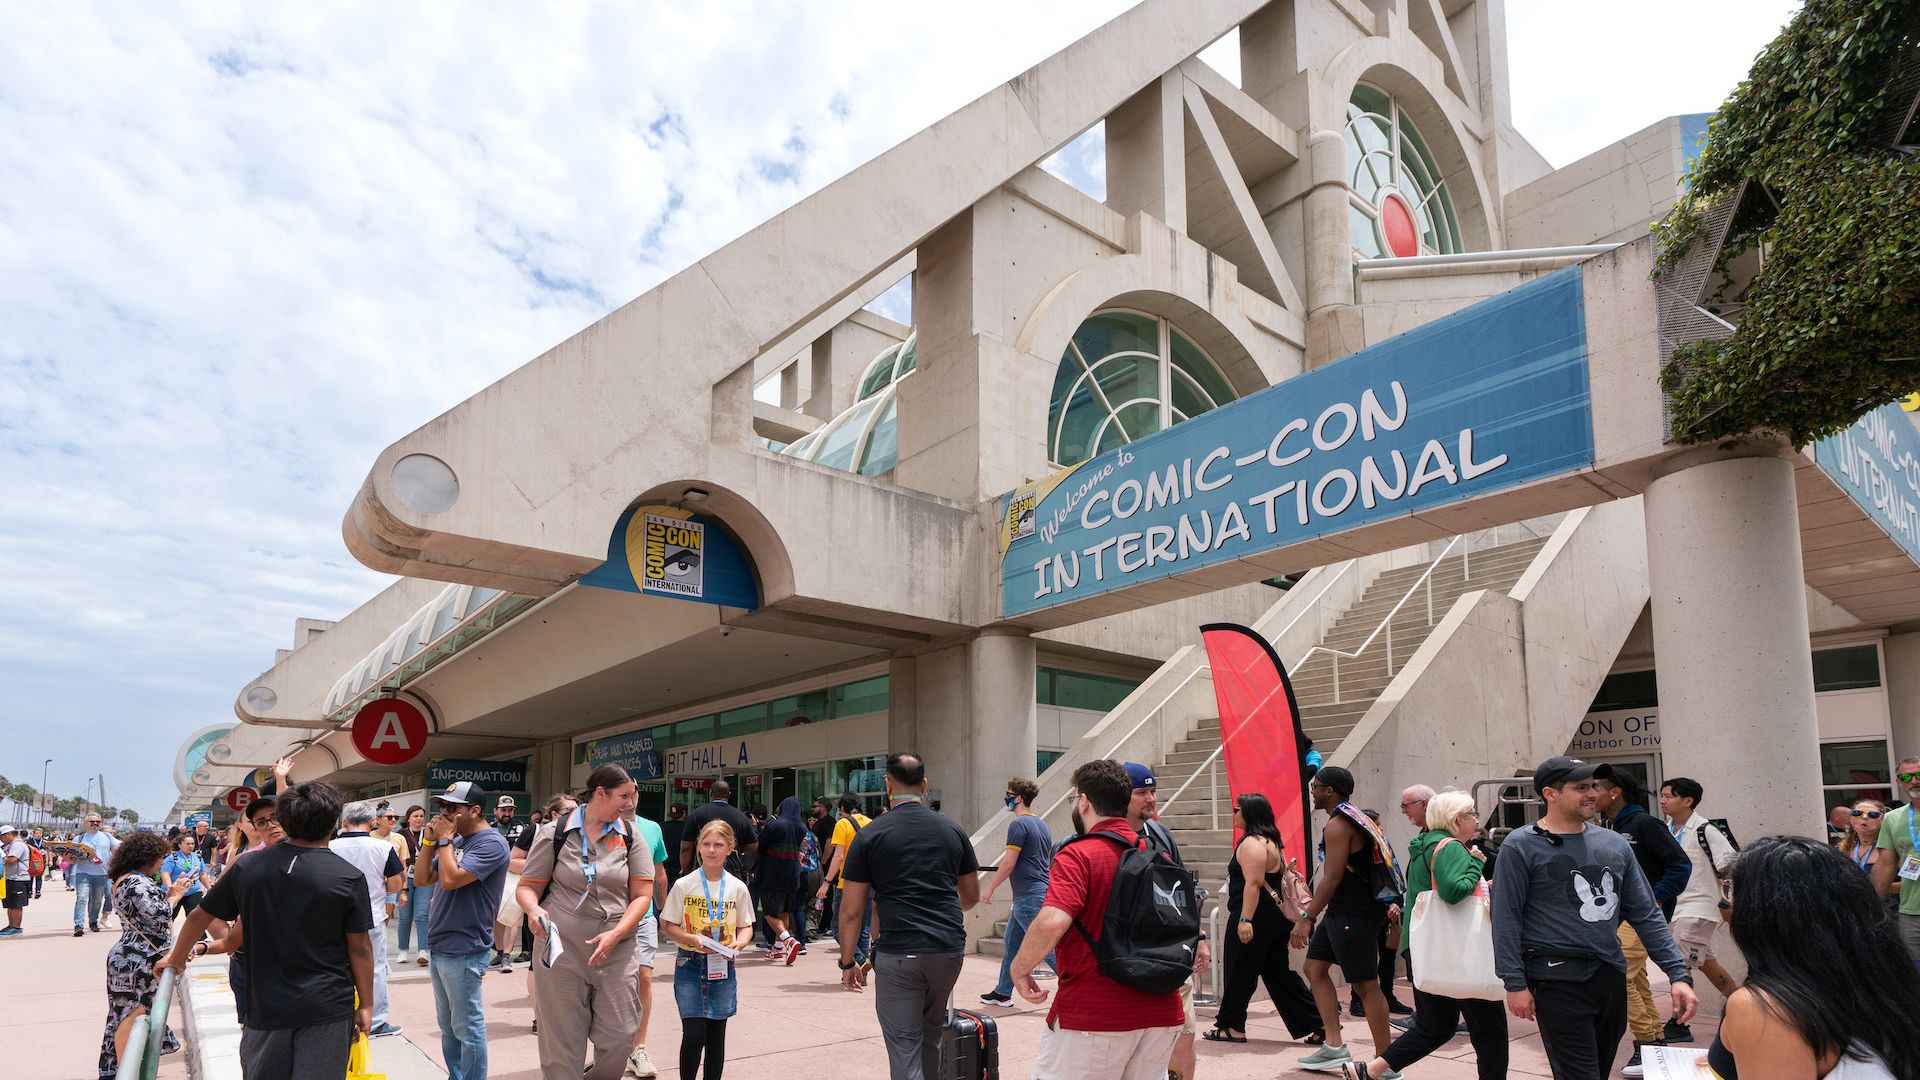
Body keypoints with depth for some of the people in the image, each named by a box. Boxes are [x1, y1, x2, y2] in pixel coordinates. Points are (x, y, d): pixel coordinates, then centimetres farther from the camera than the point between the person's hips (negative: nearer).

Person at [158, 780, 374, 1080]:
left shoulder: (247, 867, -1)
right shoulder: (349, 878, -11)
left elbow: (199, 917, 11)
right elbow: (359, 947, -8)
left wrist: (176, 958, 30)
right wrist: (366, 1005, 2)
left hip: (266, 1007, 3)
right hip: (329, 1009, -3)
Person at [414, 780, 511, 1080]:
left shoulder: (491, 843, -16)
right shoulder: (455, 841, 11)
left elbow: (451, 879, -25)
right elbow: (422, 879, 11)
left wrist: (445, 839, -14)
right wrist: (430, 841, 0)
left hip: (463, 950, -9)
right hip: (439, 945, 9)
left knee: (467, 1028, -1)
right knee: (448, 1025, 17)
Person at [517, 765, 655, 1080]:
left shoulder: (629, 836, 5)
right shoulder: (555, 833, 0)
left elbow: (642, 894, 3)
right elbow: (528, 887, 3)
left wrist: (616, 934, -11)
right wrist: (533, 910, -19)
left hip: (616, 950, 2)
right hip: (561, 948, -2)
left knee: (620, 1035, 0)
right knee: (562, 1039, 4)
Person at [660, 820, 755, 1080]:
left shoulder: (737, 888, 1)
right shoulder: (684, 885, -4)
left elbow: (745, 927, 9)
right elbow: (667, 926, -1)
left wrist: (738, 944, -13)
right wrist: (693, 939, -18)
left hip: (723, 966, 2)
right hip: (690, 964, -2)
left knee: (716, 1035, 8)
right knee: (694, 1034, -9)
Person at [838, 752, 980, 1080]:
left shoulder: (870, 836, -3)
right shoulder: (952, 831, 6)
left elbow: (852, 910, -4)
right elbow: (971, 896, 16)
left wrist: (847, 961, 6)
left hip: (898, 954, -3)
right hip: (949, 949, 4)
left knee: (904, 1044, 5)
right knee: (932, 1033, 23)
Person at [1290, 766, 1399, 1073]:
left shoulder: (1338, 826, -17)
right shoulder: (1352, 818, 15)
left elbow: (1332, 877, -22)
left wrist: (1307, 918, -20)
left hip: (1355, 915, -11)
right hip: (1340, 911, 11)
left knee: (1366, 984, -4)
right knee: (1315, 968, 11)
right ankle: (1335, 1046, 14)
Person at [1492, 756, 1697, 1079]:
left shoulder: (1615, 844, 9)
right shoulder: (1520, 847, -8)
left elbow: (1646, 915, 10)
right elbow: (1506, 919, -9)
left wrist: (1678, 974, 2)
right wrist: (1515, 984, -13)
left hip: (1611, 977, 6)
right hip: (1558, 982, -6)